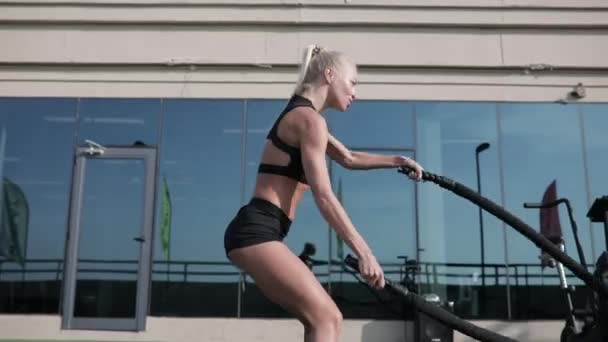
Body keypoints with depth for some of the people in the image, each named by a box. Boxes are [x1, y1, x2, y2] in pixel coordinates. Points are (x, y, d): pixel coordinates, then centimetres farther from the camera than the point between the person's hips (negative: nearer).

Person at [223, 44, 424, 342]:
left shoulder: (301, 116, 23)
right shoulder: (309, 118, -9)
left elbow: (349, 159, 34)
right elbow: (324, 196, -16)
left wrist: (397, 160, 29)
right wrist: (364, 252, -16)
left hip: (256, 231, 10)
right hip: (257, 231, -10)